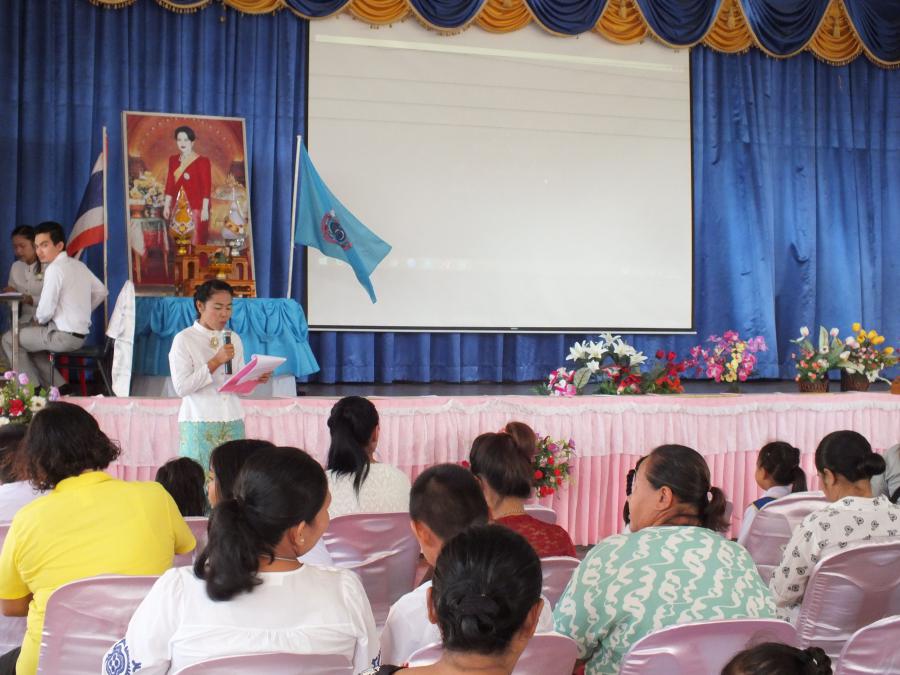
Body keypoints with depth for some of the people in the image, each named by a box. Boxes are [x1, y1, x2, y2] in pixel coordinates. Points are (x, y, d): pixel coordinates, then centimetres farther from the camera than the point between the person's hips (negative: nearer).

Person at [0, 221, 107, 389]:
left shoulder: (54, 269, -16)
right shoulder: (79, 265, 9)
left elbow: (46, 310, -20)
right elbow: (101, 292, 18)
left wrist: (38, 320, 2)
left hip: (63, 336, -8)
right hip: (80, 333, 8)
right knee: (30, 343, 26)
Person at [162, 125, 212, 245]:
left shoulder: (202, 161, -7)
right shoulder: (173, 160, 10)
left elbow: (206, 187, -10)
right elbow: (170, 184, 14)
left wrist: (205, 209, -14)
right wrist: (167, 205, 11)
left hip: (195, 207, -6)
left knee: (196, 242, -7)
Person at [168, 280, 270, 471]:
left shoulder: (234, 339, 14)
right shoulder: (184, 339, -1)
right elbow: (181, 387, -11)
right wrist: (216, 361, -14)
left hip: (233, 422, 4)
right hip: (199, 425, -4)